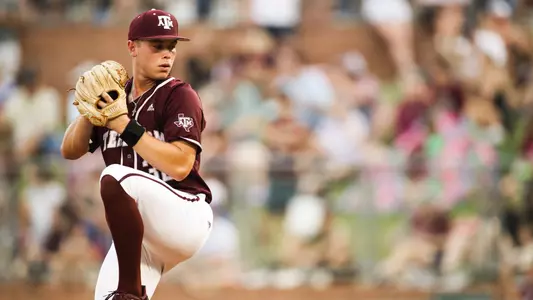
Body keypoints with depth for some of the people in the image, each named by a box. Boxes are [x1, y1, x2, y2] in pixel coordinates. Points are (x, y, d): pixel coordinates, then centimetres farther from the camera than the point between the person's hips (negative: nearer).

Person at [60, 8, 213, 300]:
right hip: (139, 232, 7)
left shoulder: (179, 96, -6)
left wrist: (125, 125, -20)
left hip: (187, 217, -7)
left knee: (114, 177, -33)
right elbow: (70, 151, 11)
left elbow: (180, 165, -20)